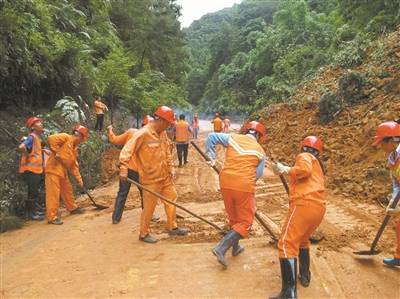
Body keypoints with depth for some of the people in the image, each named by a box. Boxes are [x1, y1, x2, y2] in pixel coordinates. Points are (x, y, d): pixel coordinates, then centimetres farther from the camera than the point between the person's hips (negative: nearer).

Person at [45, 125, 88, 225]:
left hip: (63, 171, 9)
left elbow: (74, 165, 17)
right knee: (53, 193, -7)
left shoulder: (74, 148, 17)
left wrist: (79, 179, 12)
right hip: (53, 169, -9)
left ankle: (73, 208, 36)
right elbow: (51, 139, -23)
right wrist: (56, 152, -19)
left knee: (67, 190, 19)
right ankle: (52, 217, -3)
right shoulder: (65, 137, -7)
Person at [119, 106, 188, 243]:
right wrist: (124, 170, -33)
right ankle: (144, 234, 20)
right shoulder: (143, 133, -21)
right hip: (151, 178, -8)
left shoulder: (162, 132, 5)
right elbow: (127, 150, -25)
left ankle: (172, 227, 32)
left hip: (165, 176, 8)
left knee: (171, 199, 16)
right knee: (149, 207, 2)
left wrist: (170, 168, 9)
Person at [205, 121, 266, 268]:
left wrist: (211, 156, 10)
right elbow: (258, 174, 3)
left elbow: (211, 137, 3)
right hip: (244, 186, -4)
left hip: (226, 183, 4)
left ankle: (235, 247, 37)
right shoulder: (260, 150, 4)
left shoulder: (233, 138, 8)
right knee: (245, 222, 7)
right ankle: (221, 248, -7)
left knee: (234, 218, 24)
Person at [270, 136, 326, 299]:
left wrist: (286, 169, -1)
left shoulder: (304, 156, 9)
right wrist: (284, 170, 24)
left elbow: (305, 169, -13)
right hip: (319, 208, 9)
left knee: (287, 244, -14)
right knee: (302, 240, 30)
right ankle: (305, 276, 36)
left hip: (305, 204, -9)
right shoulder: (318, 166, 34)